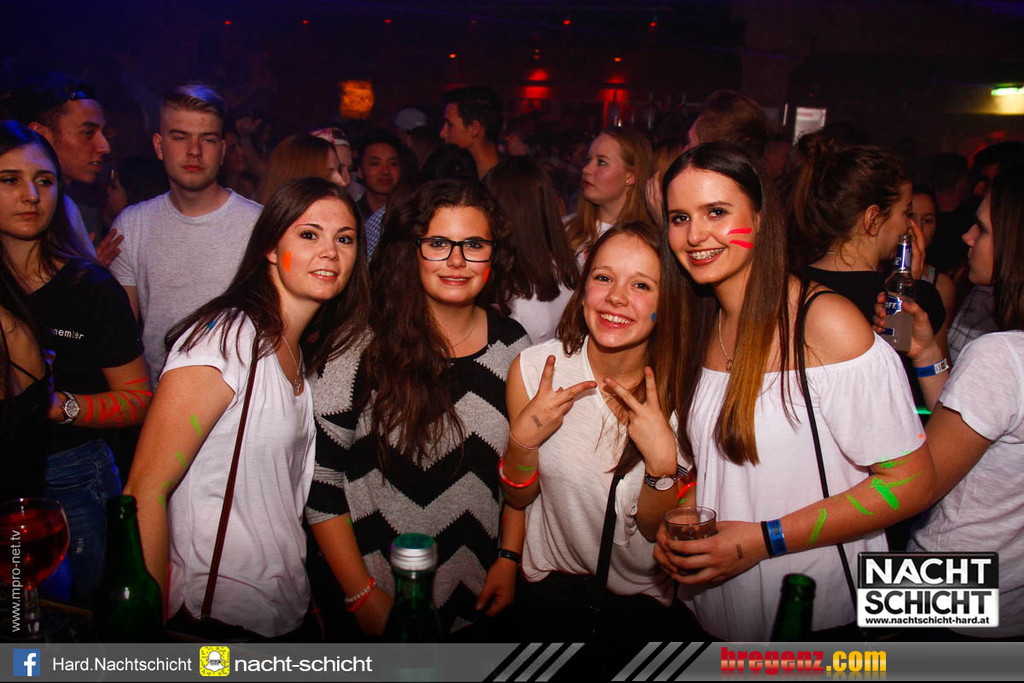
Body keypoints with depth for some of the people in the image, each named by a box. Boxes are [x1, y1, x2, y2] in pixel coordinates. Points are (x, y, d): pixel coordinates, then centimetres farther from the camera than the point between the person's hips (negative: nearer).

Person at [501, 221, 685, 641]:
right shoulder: (533, 368, -17)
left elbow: (656, 530, -13)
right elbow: (519, 498, -6)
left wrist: (663, 460, -31)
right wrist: (523, 440, -25)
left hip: (646, 598, 0)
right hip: (554, 582, 1)